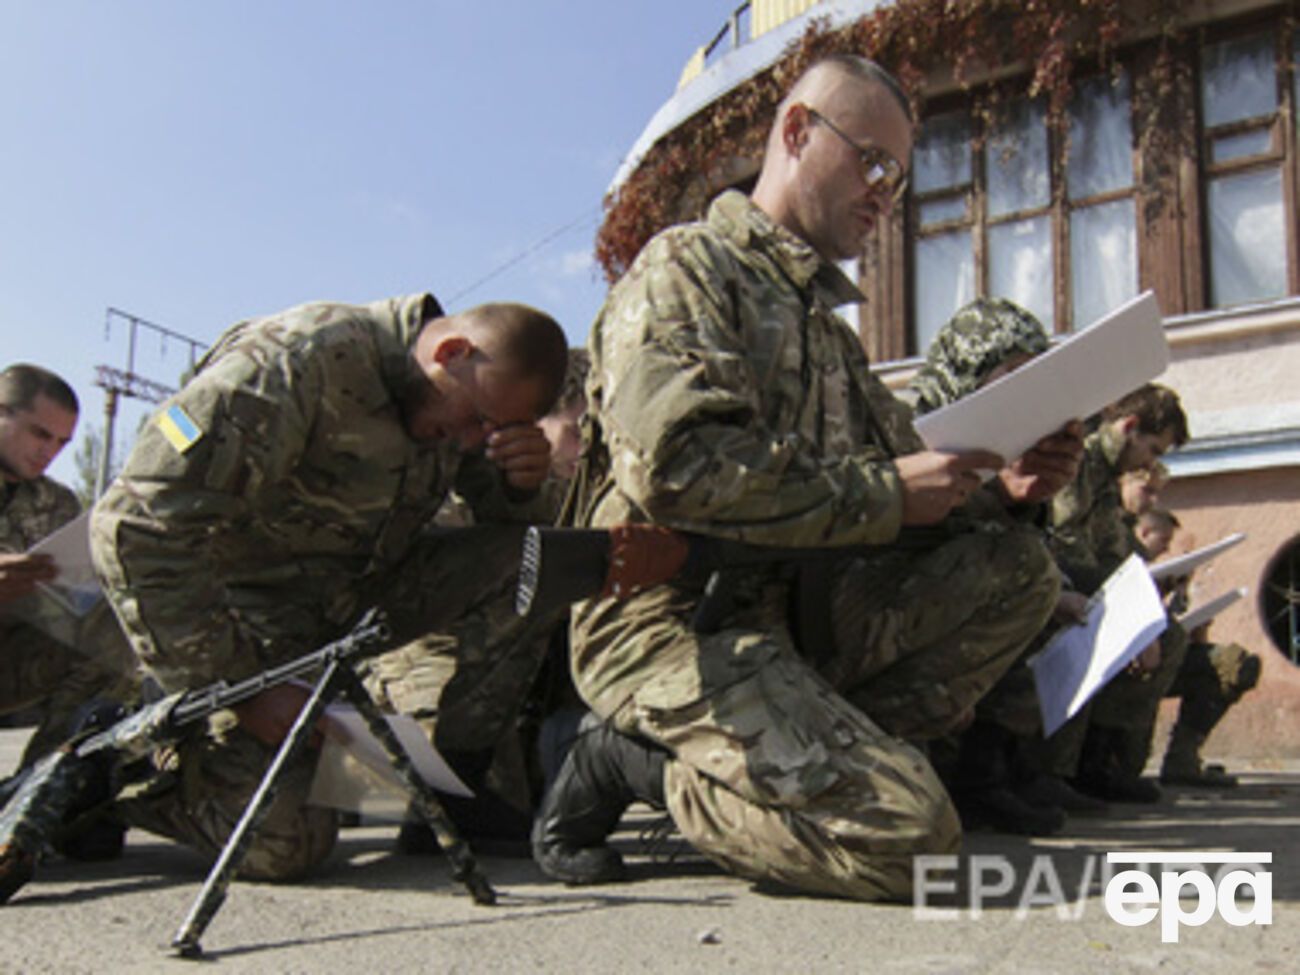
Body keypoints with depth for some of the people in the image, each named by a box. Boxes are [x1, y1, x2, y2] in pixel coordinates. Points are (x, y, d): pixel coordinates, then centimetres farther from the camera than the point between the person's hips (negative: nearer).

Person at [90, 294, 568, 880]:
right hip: (243, 607, -6)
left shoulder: (469, 399, -4)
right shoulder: (294, 366, -27)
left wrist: (520, 484, -18)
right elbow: (138, 528, -29)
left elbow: (497, 519, 8)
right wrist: (237, 684, -28)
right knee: (282, 844, -19)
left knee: (521, 556, -11)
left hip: (362, 594, 7)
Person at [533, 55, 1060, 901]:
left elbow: (900, 465, 20)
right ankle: (637, 769, -5)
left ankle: (791, 751, -12)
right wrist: (883, 494, -16)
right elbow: (674, 466, -20)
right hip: (673, 618, -8)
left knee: (1020, 572, -7)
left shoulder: (827, 318, 26)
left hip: (799, 609, 8)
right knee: (911, 833, -23)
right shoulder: (684, 269, -2)